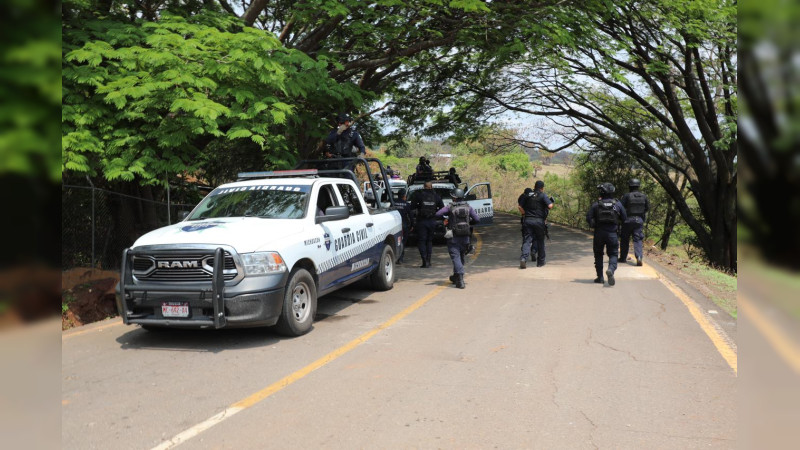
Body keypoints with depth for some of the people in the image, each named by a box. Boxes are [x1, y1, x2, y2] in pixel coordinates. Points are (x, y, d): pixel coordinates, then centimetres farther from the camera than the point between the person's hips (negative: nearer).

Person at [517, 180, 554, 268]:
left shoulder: (527, 195, 9)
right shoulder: (543, 196, -3)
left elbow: (519, 206, 7)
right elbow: (550, 206, -16)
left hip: (527, 220, 2)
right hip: (539, 221, -2)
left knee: (527, 240, -1)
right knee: (540, 241, 12)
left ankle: (523, 258, -24)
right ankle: (540, 261, 21)